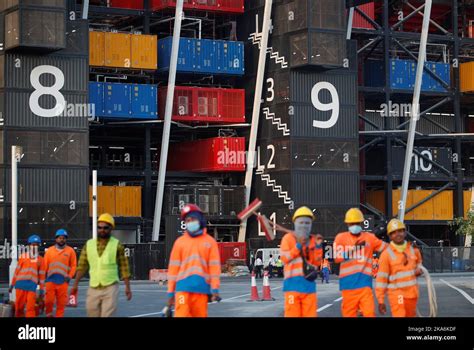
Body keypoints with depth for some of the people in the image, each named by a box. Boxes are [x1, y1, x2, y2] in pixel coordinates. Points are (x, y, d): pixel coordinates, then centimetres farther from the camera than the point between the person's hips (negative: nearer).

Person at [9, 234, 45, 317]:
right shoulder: (23, 256, 10)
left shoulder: (40, 259, 9)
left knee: (31, 308, -9)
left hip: (32, 286, -1)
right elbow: (17, 271, 12)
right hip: (21, 284, 1)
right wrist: (12, 285, 11)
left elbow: (42, 275, 11)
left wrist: (41, 290, 8)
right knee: (19, 307, 2)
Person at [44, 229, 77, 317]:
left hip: (63, 280, -1)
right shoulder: (49, 250, 10)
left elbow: (73, 265, 4)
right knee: (49, 300, -5)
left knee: (61, 302, 1)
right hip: (51, 280, 1)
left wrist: (70, 276, -7)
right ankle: (49, 314, 16)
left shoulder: (70, 251, 6)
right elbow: (45, 265, 8)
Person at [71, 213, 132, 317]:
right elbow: (82, 266, 9)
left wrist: (127, 287, -3)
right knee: (92, 314, 5)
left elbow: (124, 266, 1)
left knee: (107, 315, -11)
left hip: (110, 288, -3)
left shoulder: (117, 245, 0)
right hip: (93, 288, 3)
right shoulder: (89, 244, 8)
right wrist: (75, 284, 3)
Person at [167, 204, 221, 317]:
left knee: (200, 315, 3)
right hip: (183, 287, 0)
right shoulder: (180, 242, 9)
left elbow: (214, 266, 3)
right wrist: (171, 292, 4)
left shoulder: (209, 241, 8)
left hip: (202, 288, 0)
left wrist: (215, 289, -5)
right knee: (181, 315, -11)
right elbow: (174, 267, 8)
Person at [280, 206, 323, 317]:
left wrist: (318, 246, -1)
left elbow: (317, 262, 11)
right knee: (293, 313, -8)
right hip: (293, 282, -4)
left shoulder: (312, 240, 14)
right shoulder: (288, 238, 2)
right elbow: (284, 258, -7)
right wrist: (298, 246, -13)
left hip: (309, 282, 4)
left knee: (310, 313, 4)